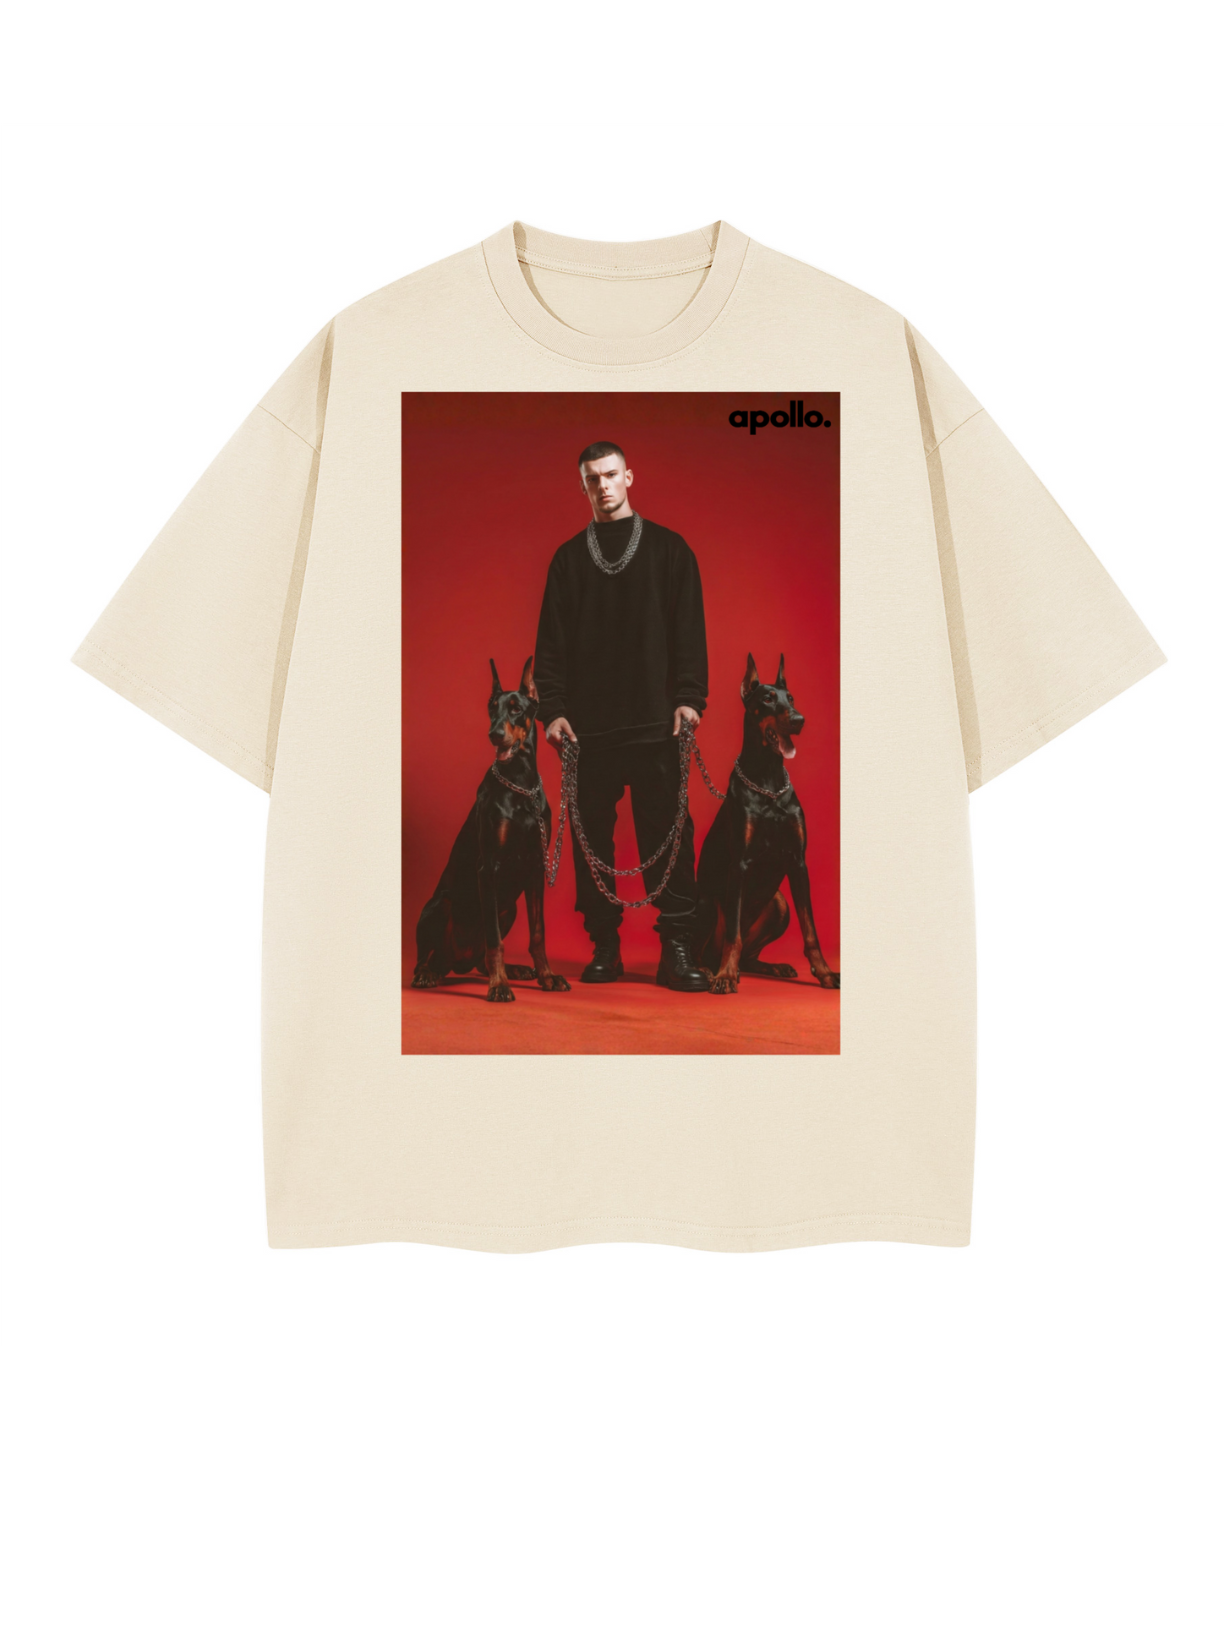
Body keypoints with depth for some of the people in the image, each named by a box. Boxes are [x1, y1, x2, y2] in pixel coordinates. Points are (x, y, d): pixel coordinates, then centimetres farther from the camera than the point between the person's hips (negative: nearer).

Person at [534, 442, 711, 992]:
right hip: (588, 724, 2)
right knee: (591, 836, 3)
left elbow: (689, 631, 5)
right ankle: (604, 945, 12)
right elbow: (551, 641, 9)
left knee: (667, 833, -4)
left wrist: (689, 697, -8)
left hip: (655, 720, -2)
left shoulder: (668, 548, 10)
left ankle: (677, 947, 0)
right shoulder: (569, 557, 13)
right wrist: (552, 709, -2)